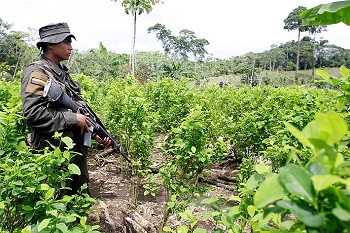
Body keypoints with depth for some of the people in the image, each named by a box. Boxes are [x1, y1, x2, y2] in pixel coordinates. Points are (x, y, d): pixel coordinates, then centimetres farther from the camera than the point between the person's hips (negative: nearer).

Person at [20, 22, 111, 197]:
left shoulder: (63, 72, 14)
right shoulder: (37, 73, -12)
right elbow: (32, 114, -24)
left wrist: (95, 133, 9)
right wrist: (73, 118, -19)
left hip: (76, 152, 8)